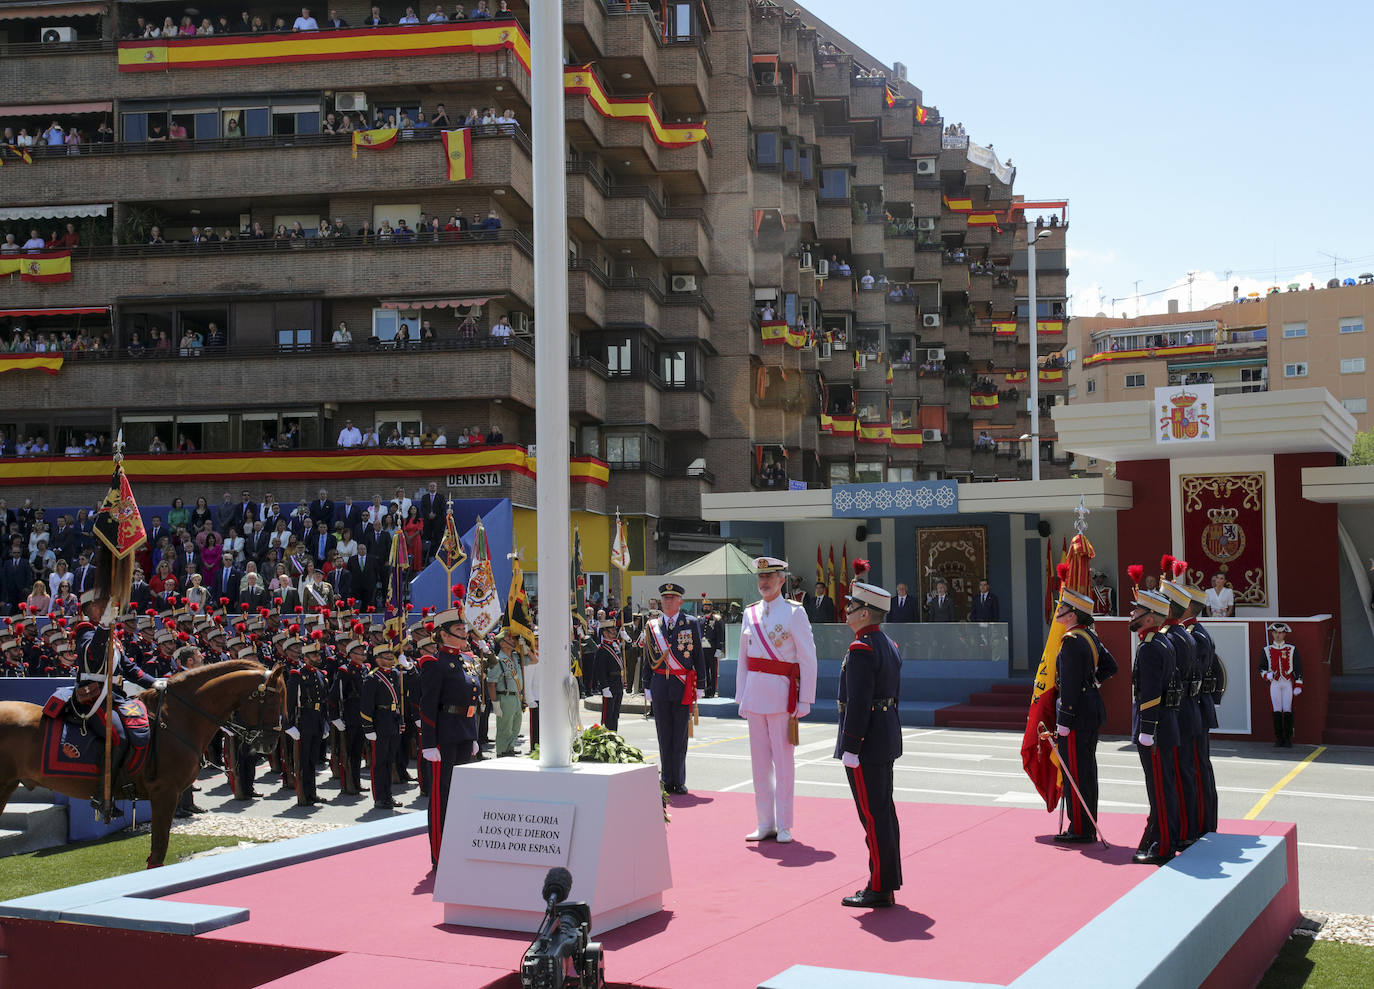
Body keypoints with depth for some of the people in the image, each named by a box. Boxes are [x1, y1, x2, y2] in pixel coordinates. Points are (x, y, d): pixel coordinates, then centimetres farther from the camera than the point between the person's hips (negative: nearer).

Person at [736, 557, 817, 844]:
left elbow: (808, 659, -6)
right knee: (759, 760, 8)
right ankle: (765, 823, 16)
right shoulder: (750, 613, 10)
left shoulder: (794, 612, -4)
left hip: (782, 693, -5)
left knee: (783, 760, 0)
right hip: (755, 691, 5)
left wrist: (804, 701, -10)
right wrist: (741, 697, 10)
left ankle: (784, 826, 8)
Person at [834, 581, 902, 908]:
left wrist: (849, 748, -19)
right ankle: (888, 884, 21)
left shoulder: (861, 649, -18)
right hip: (887, 739, 10)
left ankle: (879, 890, 1)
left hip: (866, 743, -10)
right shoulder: (889, 645, 12)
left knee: (874, 816, -4)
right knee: (884, 813, 14)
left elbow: (858, 703, -21)